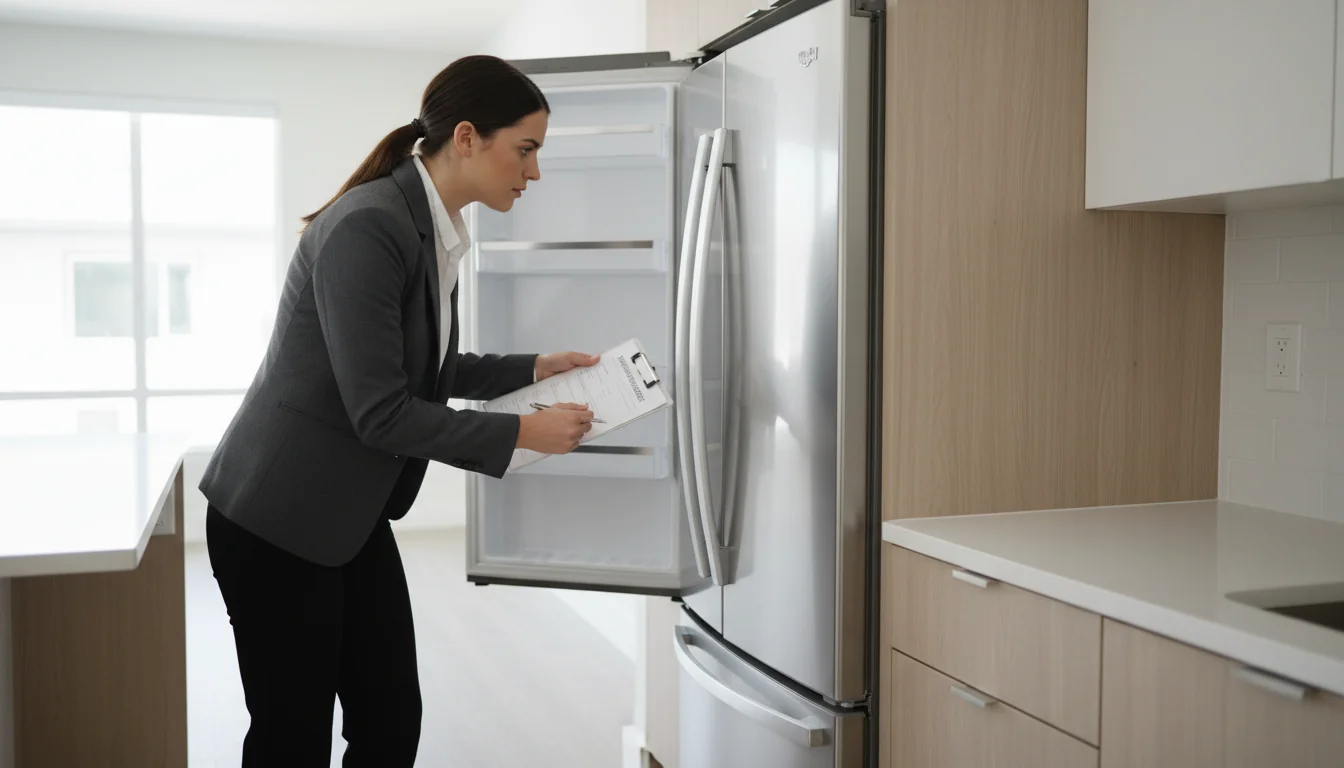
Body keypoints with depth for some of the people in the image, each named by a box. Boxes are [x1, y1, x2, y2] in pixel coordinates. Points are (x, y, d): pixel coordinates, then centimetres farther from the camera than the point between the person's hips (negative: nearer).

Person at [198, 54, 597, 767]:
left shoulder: (434, 230, 4)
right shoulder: (367, 227, -24)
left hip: (353, 516, 8)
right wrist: (522, 432, -17)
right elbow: (381, 411, -24)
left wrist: (532, 368, 9)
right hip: (276, 519, -8)